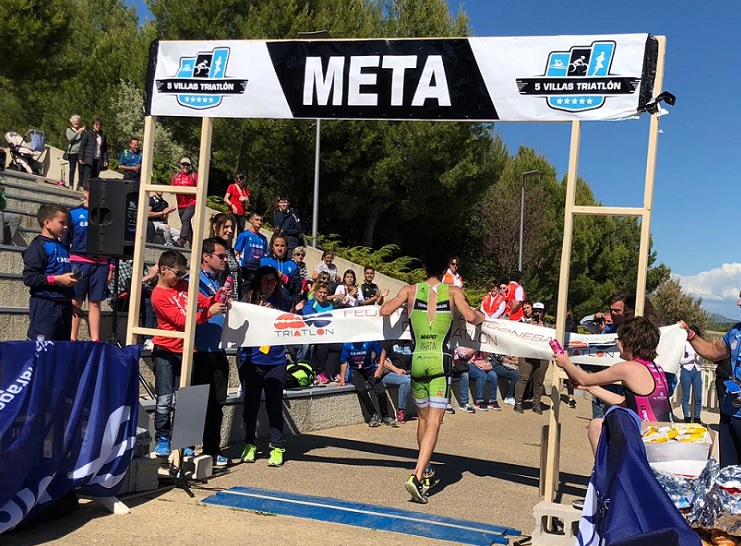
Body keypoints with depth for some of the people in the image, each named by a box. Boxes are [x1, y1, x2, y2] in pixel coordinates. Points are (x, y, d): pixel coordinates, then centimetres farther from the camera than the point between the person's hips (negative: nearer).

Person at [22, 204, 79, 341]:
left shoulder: (63, 247, 16)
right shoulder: (38, 247, -7)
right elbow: (29, 278, -16)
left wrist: (71, 279, 10)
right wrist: (57, 279, -18)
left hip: (65, 303, 8)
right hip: (45, 305, -8)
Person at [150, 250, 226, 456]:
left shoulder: (184, 286, 9)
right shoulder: (159, 295, -11)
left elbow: (204, 301, 7)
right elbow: (181, 320, -16)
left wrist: (218, 296, -12)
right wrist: (209, 312, -20)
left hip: (186, 351, 5)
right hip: (166, 352, -5)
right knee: (164, 399, -2)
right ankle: (162, 440, 9)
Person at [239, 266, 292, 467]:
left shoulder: (282, 300, 5)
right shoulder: (248, 301, -1)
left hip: (276, 361, 1)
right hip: (251, 360, -1)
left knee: (274, 404, 2)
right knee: (251, 404, 8)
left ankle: (277, 447, 9)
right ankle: (249, 445, 22)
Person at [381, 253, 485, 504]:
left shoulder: (411, 290, 7)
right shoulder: (453, 291, 3)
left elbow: (385, 311, -2)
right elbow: (470, 316, -9)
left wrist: (386, 302, 21)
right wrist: (481, 316, 13)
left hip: (417, 360, 3)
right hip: (440, 361, -3)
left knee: (423, 419, 19)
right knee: (434, 422, -4)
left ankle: (426, 472, 32)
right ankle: (417, 477, -18)